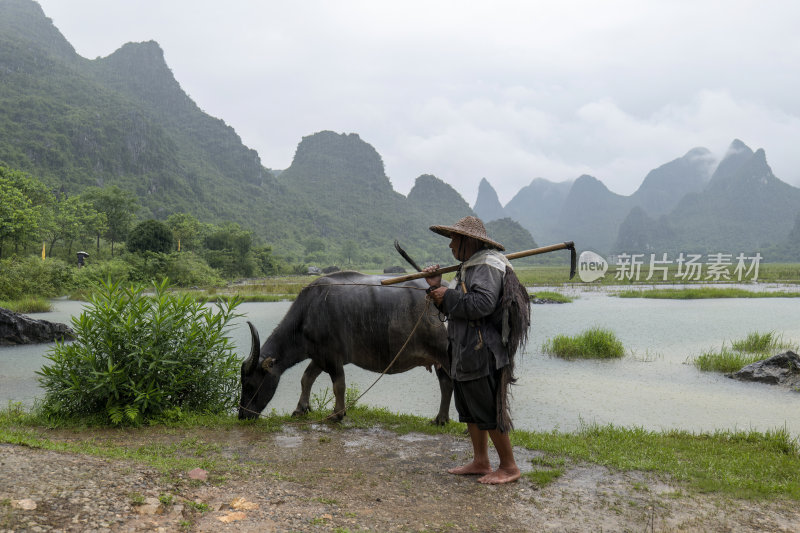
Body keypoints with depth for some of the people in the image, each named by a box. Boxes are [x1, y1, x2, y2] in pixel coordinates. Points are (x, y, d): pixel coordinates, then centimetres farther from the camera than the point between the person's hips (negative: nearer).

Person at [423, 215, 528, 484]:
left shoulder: (488, 265, -13)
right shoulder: (470, 267, 19)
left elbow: (482, 304, -28)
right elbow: (456, 309, 20)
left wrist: (447, 295, -16)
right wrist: (437, 288, 8)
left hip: (482, 354, -11)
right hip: (465, 354, 11)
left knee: (489, 412, -4)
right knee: (470, 409, 15)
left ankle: (509, 467, 8)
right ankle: (480, 462, 25)